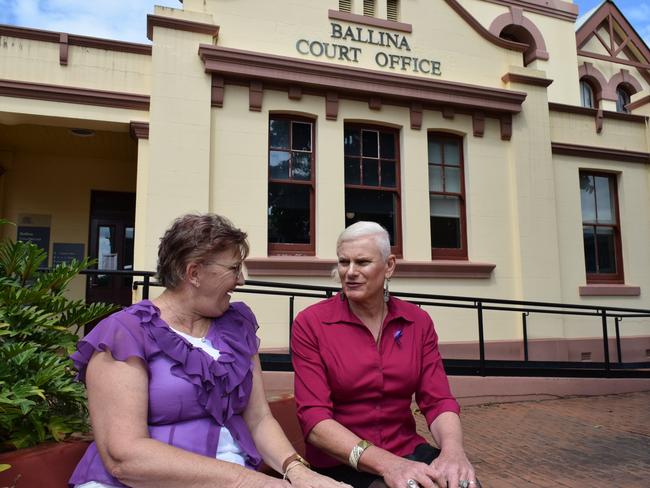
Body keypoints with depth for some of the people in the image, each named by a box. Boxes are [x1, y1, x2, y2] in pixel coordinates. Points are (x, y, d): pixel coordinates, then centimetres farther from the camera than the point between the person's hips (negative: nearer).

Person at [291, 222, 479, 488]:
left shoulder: (418, 321, 2)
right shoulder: (309, 324, -9)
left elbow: (438, 400, -2)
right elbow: (314, 418, -14)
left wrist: (453, 447, -24)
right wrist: (386, 463, -28)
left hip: (409, 453, 4)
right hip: (340, 464, -3)